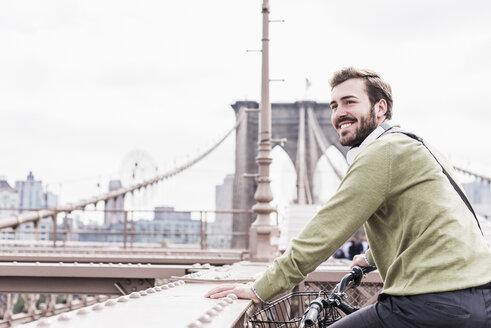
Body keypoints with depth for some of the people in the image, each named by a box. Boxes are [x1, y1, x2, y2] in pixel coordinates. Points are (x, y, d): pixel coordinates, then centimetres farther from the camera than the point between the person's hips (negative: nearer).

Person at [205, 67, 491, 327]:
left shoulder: (382, 152, -11)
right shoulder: (408, 146, 22)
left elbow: (326, 231, -14)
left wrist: (259, 290, -8)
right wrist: (373, 257, 53)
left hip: (437, 303, -10)